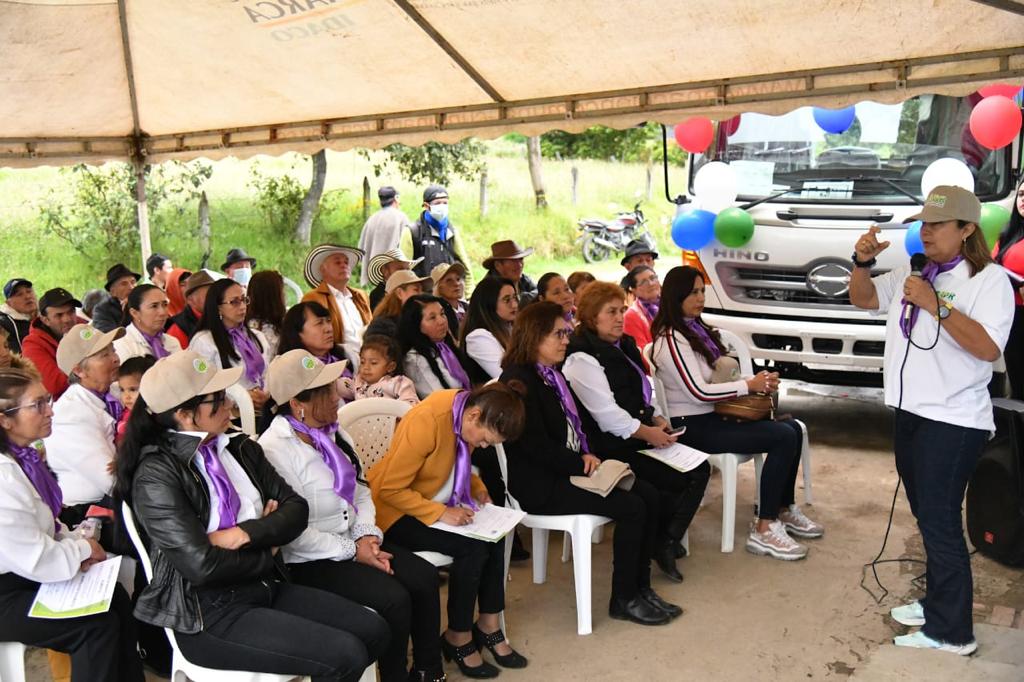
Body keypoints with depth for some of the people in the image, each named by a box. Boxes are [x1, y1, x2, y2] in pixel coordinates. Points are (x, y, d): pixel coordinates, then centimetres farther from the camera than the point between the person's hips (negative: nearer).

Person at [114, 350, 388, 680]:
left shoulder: (240, 448, 7)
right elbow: (202, 565, -21)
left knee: (373, 631, -6)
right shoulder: (157, 475, -15)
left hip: (268, 589, 7)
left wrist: (248, 534, -15)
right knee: (346, 655, -19)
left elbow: (296, 508, 3)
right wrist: (267, 552, -5)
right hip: (208, 614, -7)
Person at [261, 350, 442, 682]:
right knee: (394, 598, -21)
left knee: (425, 576, -6)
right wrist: (352, 551, -18)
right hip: (309, 562, -8)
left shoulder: (332, 433, 5)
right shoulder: (274, 450, -21)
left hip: (352, 541, 8)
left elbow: (360, 490, 11)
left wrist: (367, 534, -6)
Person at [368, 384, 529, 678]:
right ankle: (457, 638, -4)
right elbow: (390, 490, -26)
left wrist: (477, 488, -3)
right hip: (396, 511, -8)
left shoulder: (466, 413, -8)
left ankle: (488, 625, 4)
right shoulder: (426, 422, -31)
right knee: (472, 547, -22)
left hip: (436, 502, 8)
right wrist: (441, 513, -31)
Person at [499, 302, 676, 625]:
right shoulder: (519, 381, -16)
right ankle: (623, 600, -2)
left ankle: (641, 586, 6)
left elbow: (580, 420, 19)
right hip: (539, 485, -9)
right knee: (632, 507, -17)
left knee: (648, 494, -3)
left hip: (569, 469, 10)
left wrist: (587, 454, 0)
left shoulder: (553, 375, 13)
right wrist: (582, 463, -13)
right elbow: (537, 447, -20)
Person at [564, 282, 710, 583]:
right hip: (612, 447, -10)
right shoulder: (583, 359, -15)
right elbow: (606, 415, -21)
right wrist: (647, 432, -16)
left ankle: (667, 541, 6)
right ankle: (663, 545, 5)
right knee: (677, 482, -18)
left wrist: (656, 417, 5)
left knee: (700, 469, -4)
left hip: (637, 436, 10)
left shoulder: (622, 345, 15)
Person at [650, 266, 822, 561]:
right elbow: (699, 392, -20)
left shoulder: (696, 329, 16)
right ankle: (764, 530, -15)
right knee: (783, 438, -19)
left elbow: (718, 374, 19)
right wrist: (750, 385, -13)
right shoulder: (671, 340, -14)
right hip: (692, 426, -9)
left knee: (792, 429, -2)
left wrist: (759, 380, 1)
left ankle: (784, 511, 12)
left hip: (711, 416, 9)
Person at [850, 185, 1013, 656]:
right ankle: (938, 602, 32)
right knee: (927, 518, 17)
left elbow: (988, 348, -20)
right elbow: (863, 299, 18)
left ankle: (951, 631, 4)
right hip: (910, 413, 8)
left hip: (953, 421, -8)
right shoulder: (912, 275, 12)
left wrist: (936, 304, -25)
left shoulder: (990, 279, -10)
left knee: (940, 522, -5)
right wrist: (862, 260, -1)